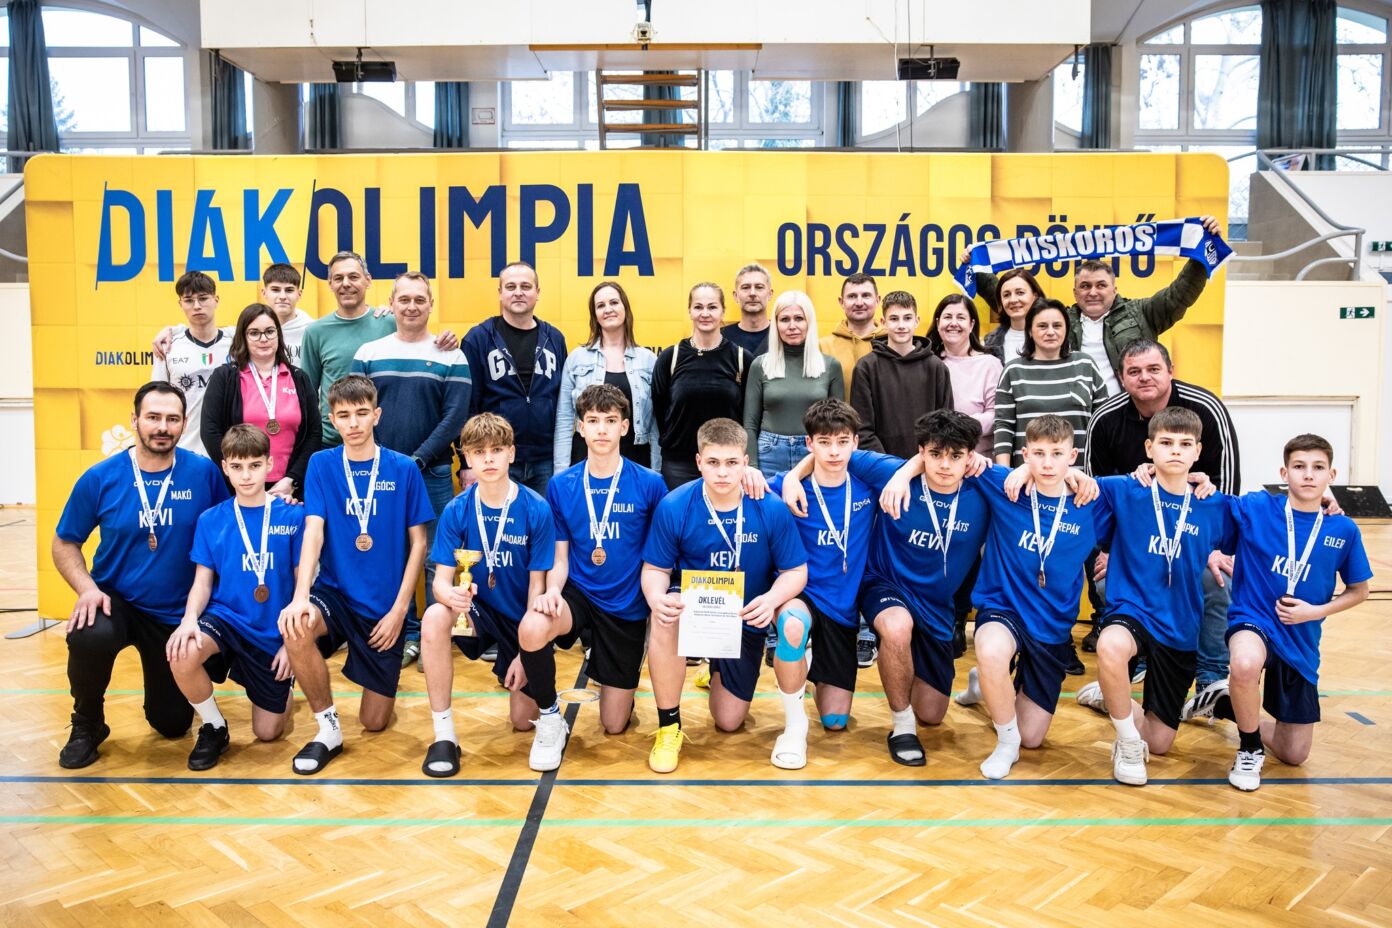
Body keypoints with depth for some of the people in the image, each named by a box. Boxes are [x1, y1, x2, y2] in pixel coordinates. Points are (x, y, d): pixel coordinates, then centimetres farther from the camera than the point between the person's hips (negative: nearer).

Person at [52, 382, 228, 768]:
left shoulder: (204, 473, -12)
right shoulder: (100, 478, -11)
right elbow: (64, 543, -1)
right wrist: (87, 588, -19)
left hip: (180, 613, 1)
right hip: (116, 600, 0)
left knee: (173, 724, 7)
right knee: (89, 637, -37)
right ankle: (87, 725, -7)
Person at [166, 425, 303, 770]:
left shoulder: (293, 516, -6)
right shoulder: (210, 520, 0)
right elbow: (202, 583, 0)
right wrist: (190, 619, -21)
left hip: (274, 633, -1)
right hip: (225, 618, 1)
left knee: (267, 732, 3)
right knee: (182, 654, -34)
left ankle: (282, 687, 40)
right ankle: (214, 728, -5)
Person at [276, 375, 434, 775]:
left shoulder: (404, 469, -4)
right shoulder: (321, 464, -2)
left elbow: (418, 542, -1)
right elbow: (313, 532, -12)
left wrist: (399, 608, -9)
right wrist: (300, 597, -28)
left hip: (385, 606, 0)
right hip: (335, 592, 0)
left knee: (375, 722, 2)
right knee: (294, 628, -35)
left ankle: (383, 677, 40)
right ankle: (328, 730, -12)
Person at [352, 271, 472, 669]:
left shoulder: (451, 357, 2)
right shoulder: (368, 354, 6)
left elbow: (454, 417, -5)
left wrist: (417, 460, -13)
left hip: (433, 474, -1)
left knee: (436, 560, 3)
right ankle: (406, 635, 19)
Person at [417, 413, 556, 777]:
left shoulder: (536, 510, -18)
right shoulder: (457, 510, -12)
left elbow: (537, 586, -13)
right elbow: (441, 579, -14)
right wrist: (452, 594, -39)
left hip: (523, 618, -1)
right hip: (478, 609, 1)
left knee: (523, 721, -2)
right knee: (434, 619, -33)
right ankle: (444, 734, -20)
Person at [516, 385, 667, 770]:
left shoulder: (650, 485, -9)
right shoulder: (561, 486, -3)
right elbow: (560, 558, 0)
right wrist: (552, 591, -20)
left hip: (628, 605, 0)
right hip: (578, 593, 1)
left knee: (614, 726, 3)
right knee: (531, 629, -35)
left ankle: (616, 677, 40)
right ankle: (550, 717, -8)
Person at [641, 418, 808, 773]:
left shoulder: (772, 509, -18)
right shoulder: (674, 507, -18)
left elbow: (795, 571, -10)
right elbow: (655, 569, -9)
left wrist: (771, 599, -33)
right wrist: (657, 597, -34)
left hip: (746, 620, 1)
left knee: (728, 723, 4)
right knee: (665, 618, -39)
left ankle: (719, 673, 43)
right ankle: (669, 727, -18)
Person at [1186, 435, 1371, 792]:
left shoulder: (1344, 531, -4)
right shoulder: (1256, 508, -10)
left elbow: (1358, 591, 7)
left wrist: (1314, 611, -8)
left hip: (1301, 641, 3)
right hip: (1253, 620, -3)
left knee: (1294, 755, 9)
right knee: (1246, 665, -42)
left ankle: (1224, 702, 36)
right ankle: (1250, 749, -12)